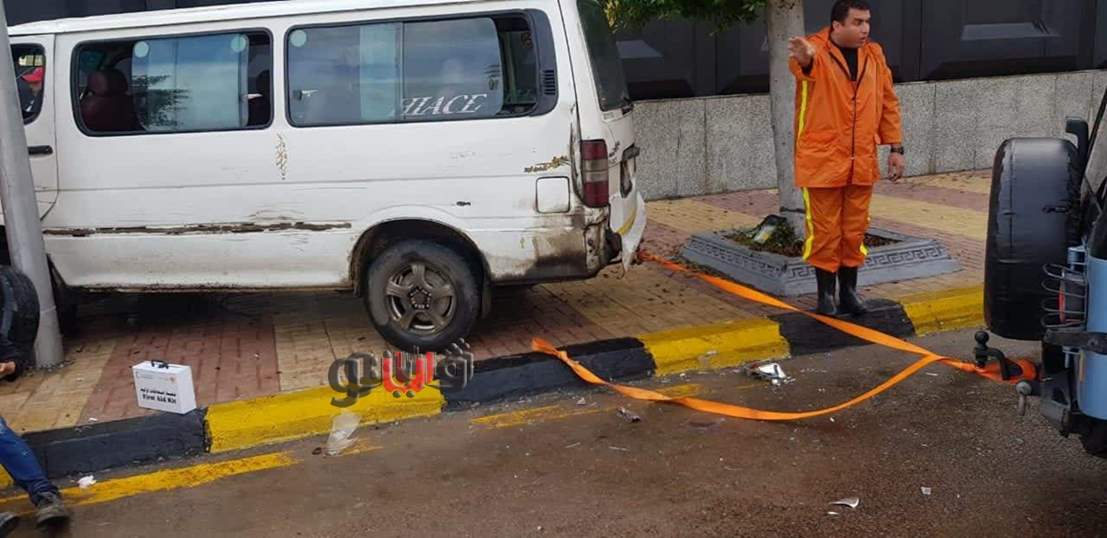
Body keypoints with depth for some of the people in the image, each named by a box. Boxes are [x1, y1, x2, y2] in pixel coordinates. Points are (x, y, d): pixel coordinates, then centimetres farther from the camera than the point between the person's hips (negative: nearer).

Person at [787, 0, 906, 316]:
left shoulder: (874, 55, 7)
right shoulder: (815, 50, -9)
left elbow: (888, 102, 13)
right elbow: (805, 65, -35)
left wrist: (896, 148, 9)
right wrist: (804, 59, -60)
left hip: (861, 161, 5)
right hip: (822, 160, -4)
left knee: (854, 230, 11)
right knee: (825, 231, 3)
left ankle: (849, 291, 24)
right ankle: (826, 293, 17)